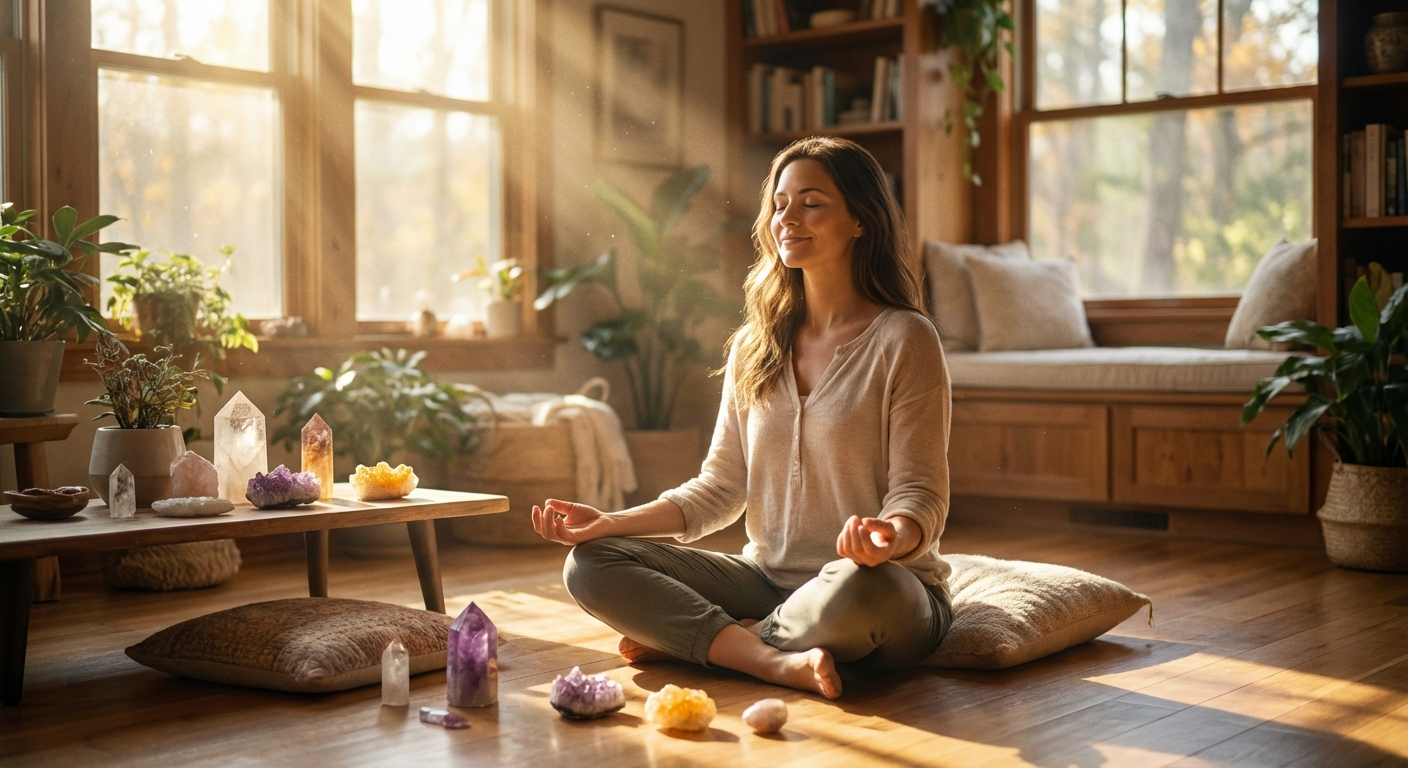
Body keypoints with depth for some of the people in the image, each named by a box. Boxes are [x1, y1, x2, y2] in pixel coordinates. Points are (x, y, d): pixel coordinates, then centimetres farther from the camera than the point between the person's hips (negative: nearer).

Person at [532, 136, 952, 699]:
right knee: (591, 564, -11)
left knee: (857, 588, -41)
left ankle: (688, 639, -14)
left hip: (892, 592, -4)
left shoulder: (903, 338, -5)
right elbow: (720, 488, 9)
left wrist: (890, 536, -33)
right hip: (767, 580, 5)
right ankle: (778, 661, -24)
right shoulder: (754, 345, 11)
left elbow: (920, 494, -9)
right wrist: (608, 522, -4)